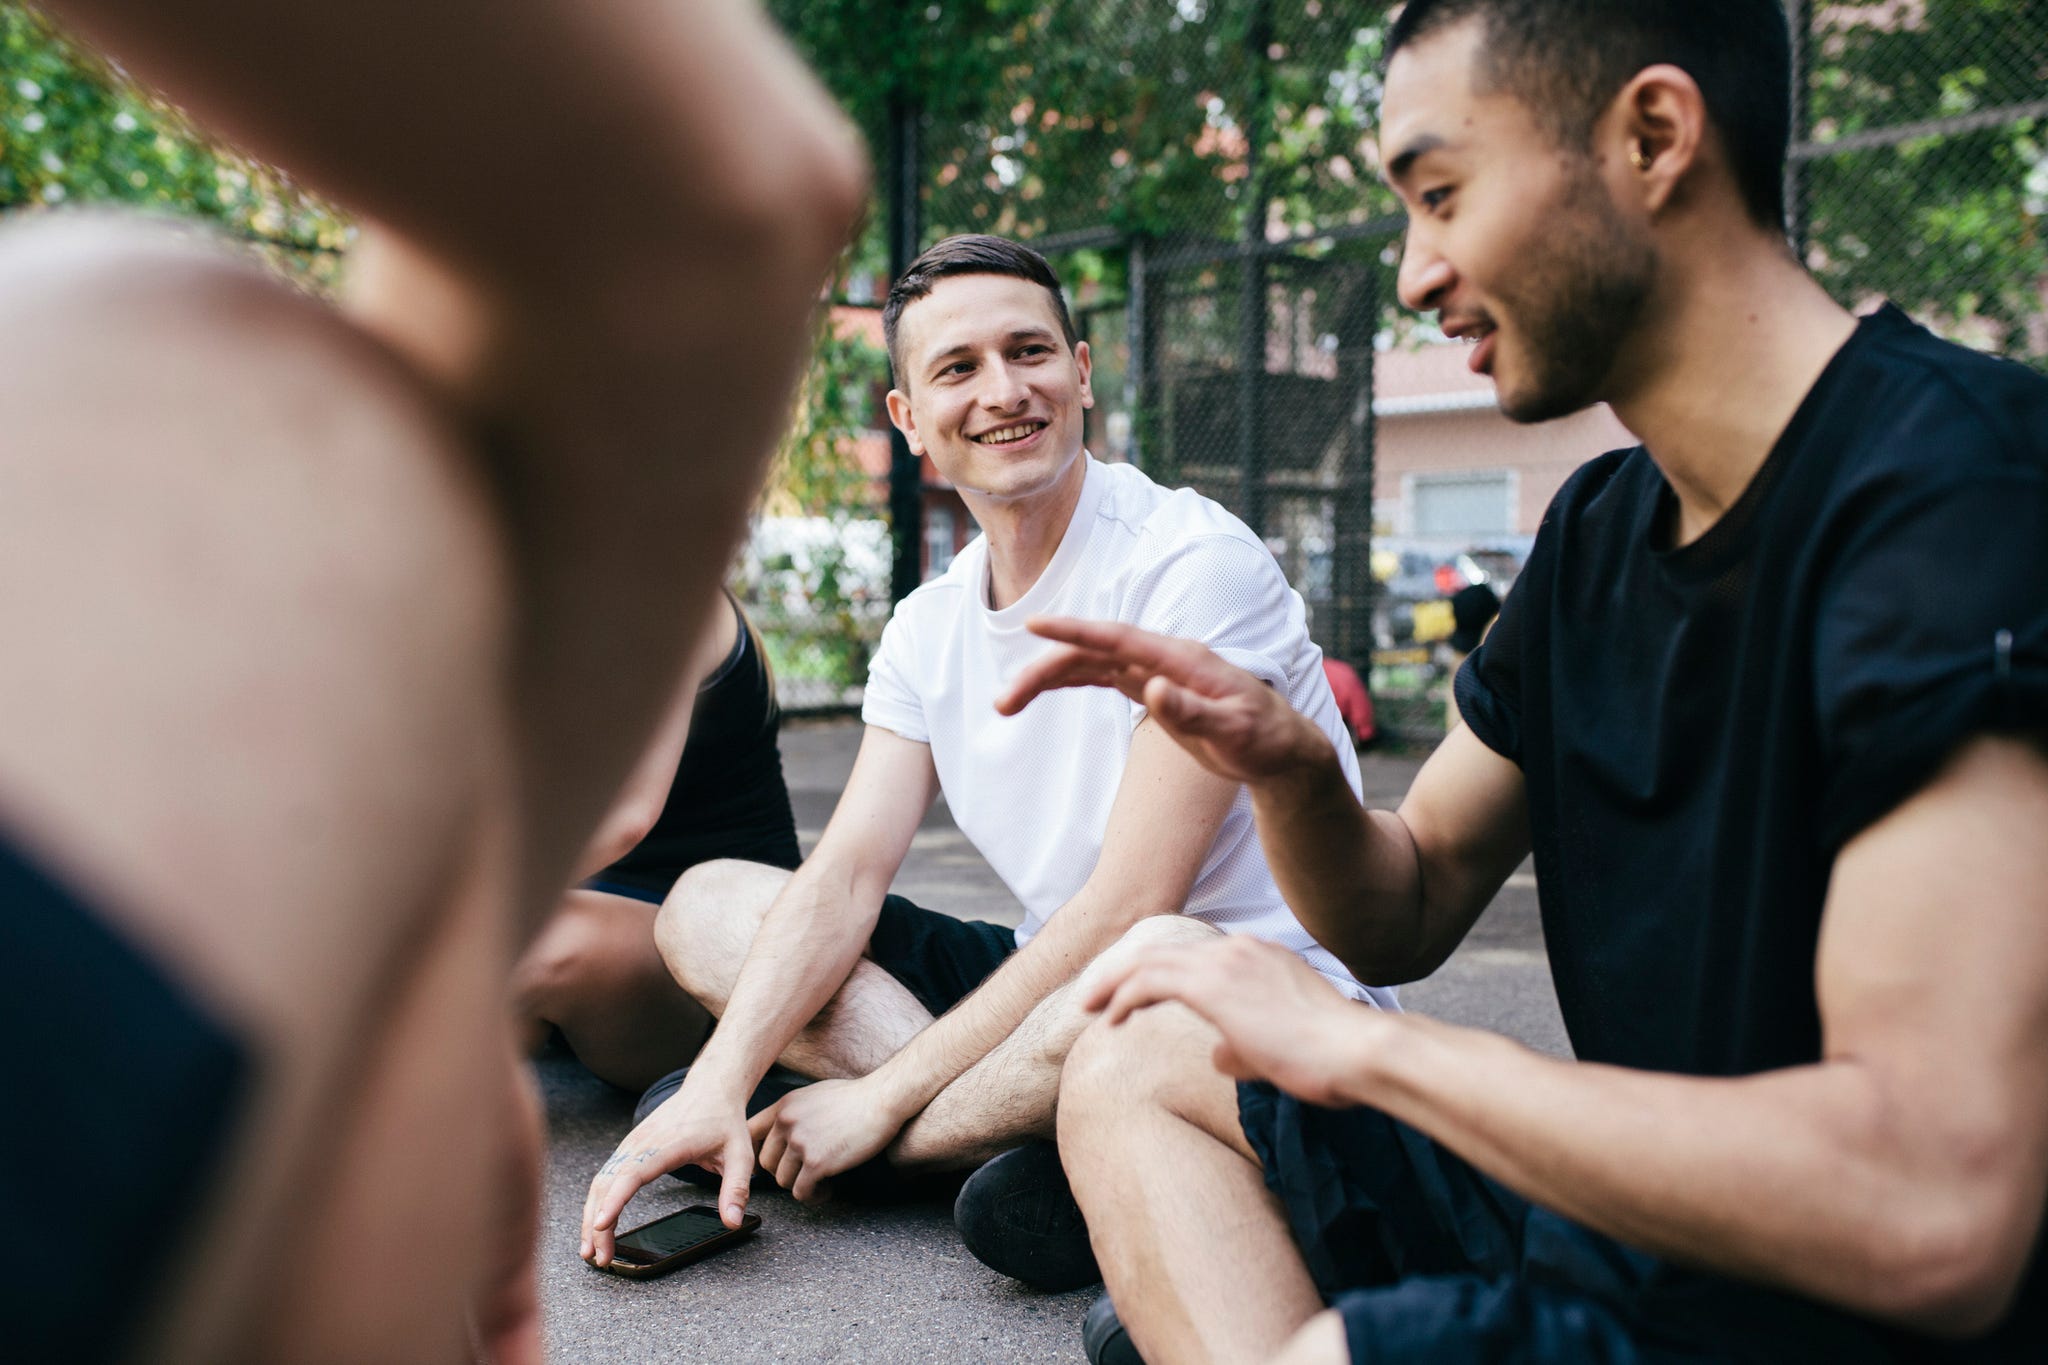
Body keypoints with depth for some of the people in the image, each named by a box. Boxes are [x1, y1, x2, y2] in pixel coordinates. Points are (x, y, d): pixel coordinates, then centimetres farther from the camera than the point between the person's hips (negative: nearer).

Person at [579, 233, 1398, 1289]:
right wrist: (717, 1083, -20)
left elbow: (1131, 906, -21)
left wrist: (884, 1095, -18)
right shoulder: (928, 628, 6)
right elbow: (846, 875, -3)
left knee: (1159, 965, -42)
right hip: (1057, 974, 7)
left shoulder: (1191, 562, -16)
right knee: (707, 903, 0)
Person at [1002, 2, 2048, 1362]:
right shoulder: (1599, 532, 5)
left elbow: (1933, 1211, -30)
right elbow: (1403, 915, 13)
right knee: (1137, 1062, 7)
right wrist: (1289, 768, -10)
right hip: (1633, 1218, 9)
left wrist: (1358, 1041, -21)